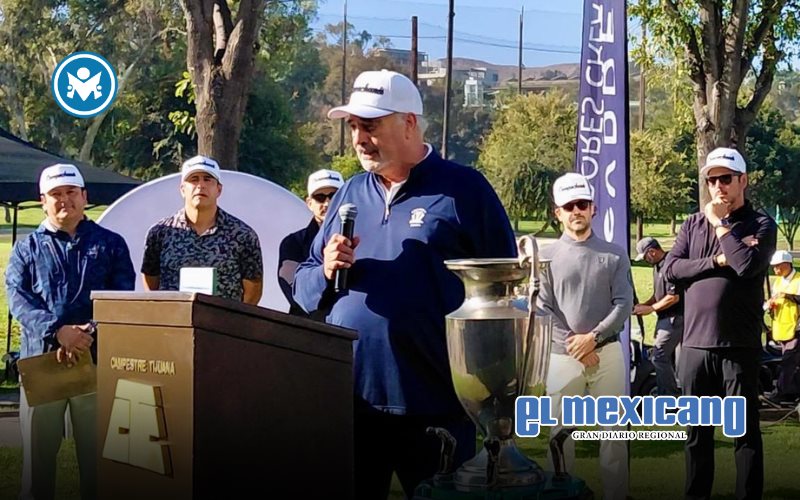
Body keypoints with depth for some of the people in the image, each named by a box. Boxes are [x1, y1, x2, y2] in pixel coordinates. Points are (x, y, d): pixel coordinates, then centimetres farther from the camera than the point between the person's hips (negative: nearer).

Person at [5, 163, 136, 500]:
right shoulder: (27, 249, 12)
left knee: (97, 451, 2)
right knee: (38, 450, 4)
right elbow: (18, 299, -3)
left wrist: (86, 335, -17)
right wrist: (58, 331, -20)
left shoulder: (110, 244, 11)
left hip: (97, 360, 0)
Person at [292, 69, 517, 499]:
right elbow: (302, 287, 18)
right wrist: (325, 273, -6)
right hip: (347, 399, 5)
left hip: (433, 403, -5)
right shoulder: (350, 194, 14)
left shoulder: (463, 190, -2)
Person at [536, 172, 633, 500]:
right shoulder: (546, 256, 4)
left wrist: (593, 337, -13)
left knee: (614, 430, 3)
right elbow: (542, 310, -2)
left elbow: (624, 304, -1)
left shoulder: (614, 255, 7)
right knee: (561, 432, 2)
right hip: (562, 355, -1)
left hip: (608, 352, 1)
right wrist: (573, 343, -11)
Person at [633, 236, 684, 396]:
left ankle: (669, 395, -4)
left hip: (674, 318, -10)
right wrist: (644, 305, 8)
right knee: (667, 356, 14)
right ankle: (674, 390, 22)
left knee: (659, 356, -10)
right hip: (665, 318, 10)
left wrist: (650, 308, -16)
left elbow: (674, 297, -23)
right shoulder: (658, 266, 13)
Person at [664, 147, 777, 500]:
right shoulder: (693, 225, 12)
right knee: (697, 428, 11)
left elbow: (748, 265, -18)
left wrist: (721, 224, -9)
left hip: (739, 346, -4)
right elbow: (670, 269, 0)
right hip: (695, 344, 4)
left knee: (744, 429, -1)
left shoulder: (760, 225, 0)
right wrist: (716, 262, -10)